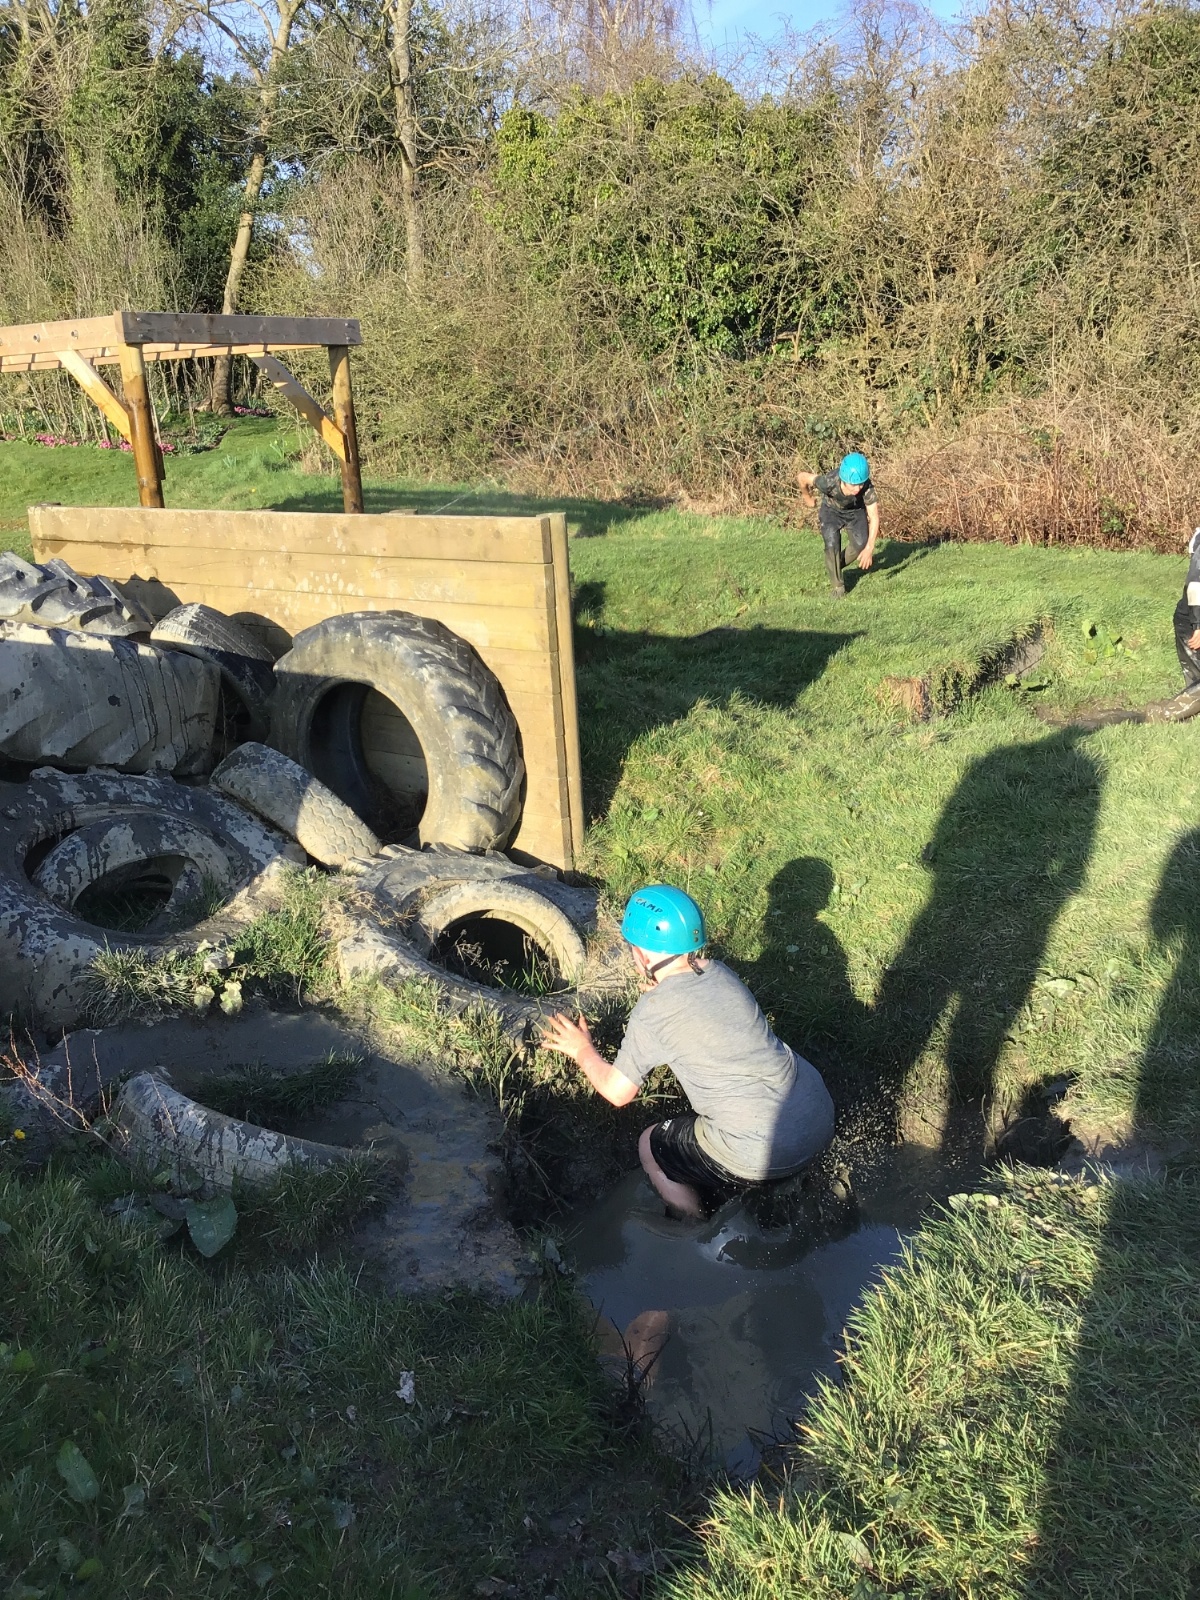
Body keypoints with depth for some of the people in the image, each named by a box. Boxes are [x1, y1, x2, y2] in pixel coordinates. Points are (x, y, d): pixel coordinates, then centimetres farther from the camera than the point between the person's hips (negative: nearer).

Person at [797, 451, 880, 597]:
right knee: (832, 545, -18)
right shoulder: (828, 482, -41)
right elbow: (801, 477, -25)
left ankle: (838, 564, 22)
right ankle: (838, 586, 1)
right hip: (831, 511, -2)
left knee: (861, 545, -9)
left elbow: (874, 517, -34)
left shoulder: (867, 487, -38)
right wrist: (807, 497, -4)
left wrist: (869, 548, -43)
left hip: (856, 511, 2)